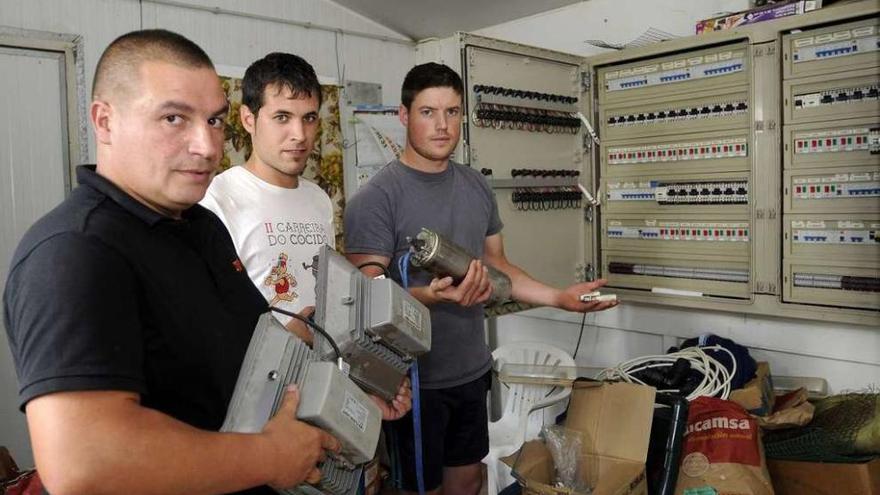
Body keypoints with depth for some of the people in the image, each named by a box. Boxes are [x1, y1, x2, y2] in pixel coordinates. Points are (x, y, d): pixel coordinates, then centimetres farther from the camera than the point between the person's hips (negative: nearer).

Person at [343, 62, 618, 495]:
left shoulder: (476, 187, 5)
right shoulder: (377, 197, -16)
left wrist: (560, 297, 2)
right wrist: (433, 295, -36)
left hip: (472, 371, 6)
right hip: (414, 379, -6)